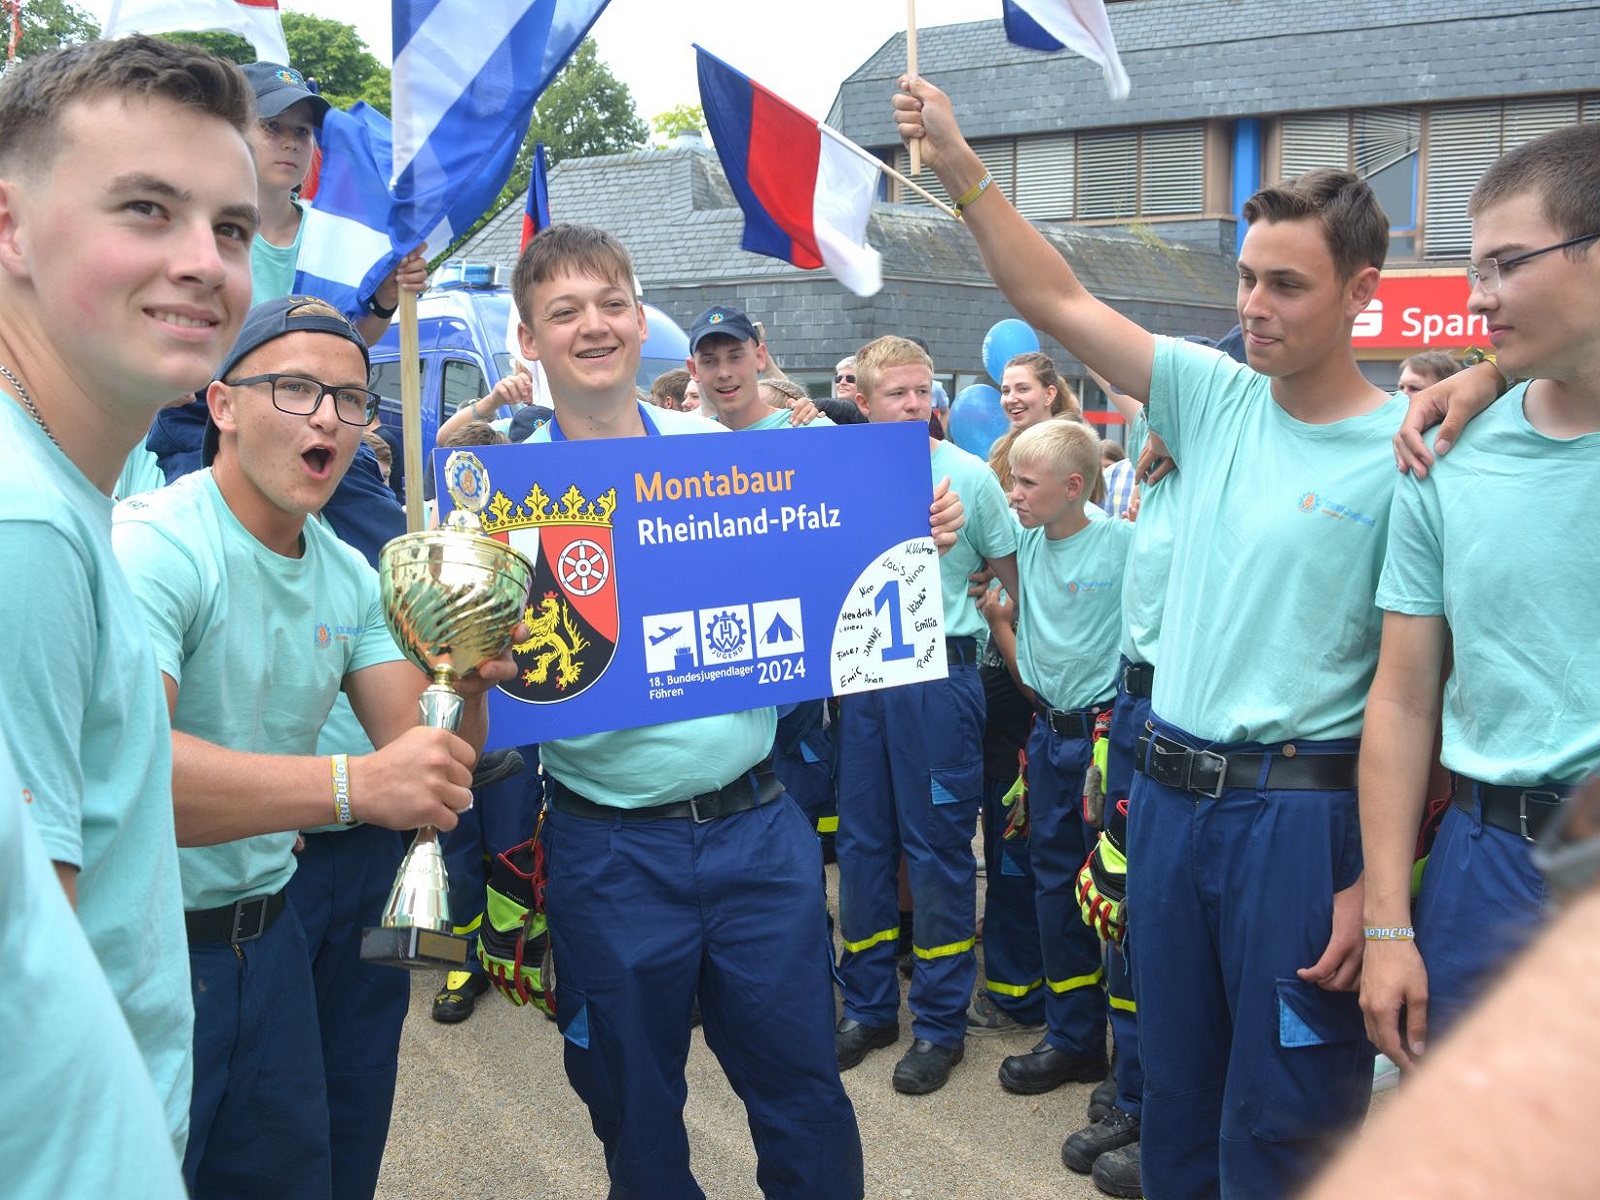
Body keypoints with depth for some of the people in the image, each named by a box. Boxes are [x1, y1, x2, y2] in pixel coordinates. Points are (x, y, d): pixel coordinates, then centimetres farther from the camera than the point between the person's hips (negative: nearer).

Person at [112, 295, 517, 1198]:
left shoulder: (351, 575, 5)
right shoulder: (153, 546, -20)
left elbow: (418, 750, 2)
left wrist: (466, 683, -20)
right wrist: (352, 785, -42)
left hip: (267, 936, 7)